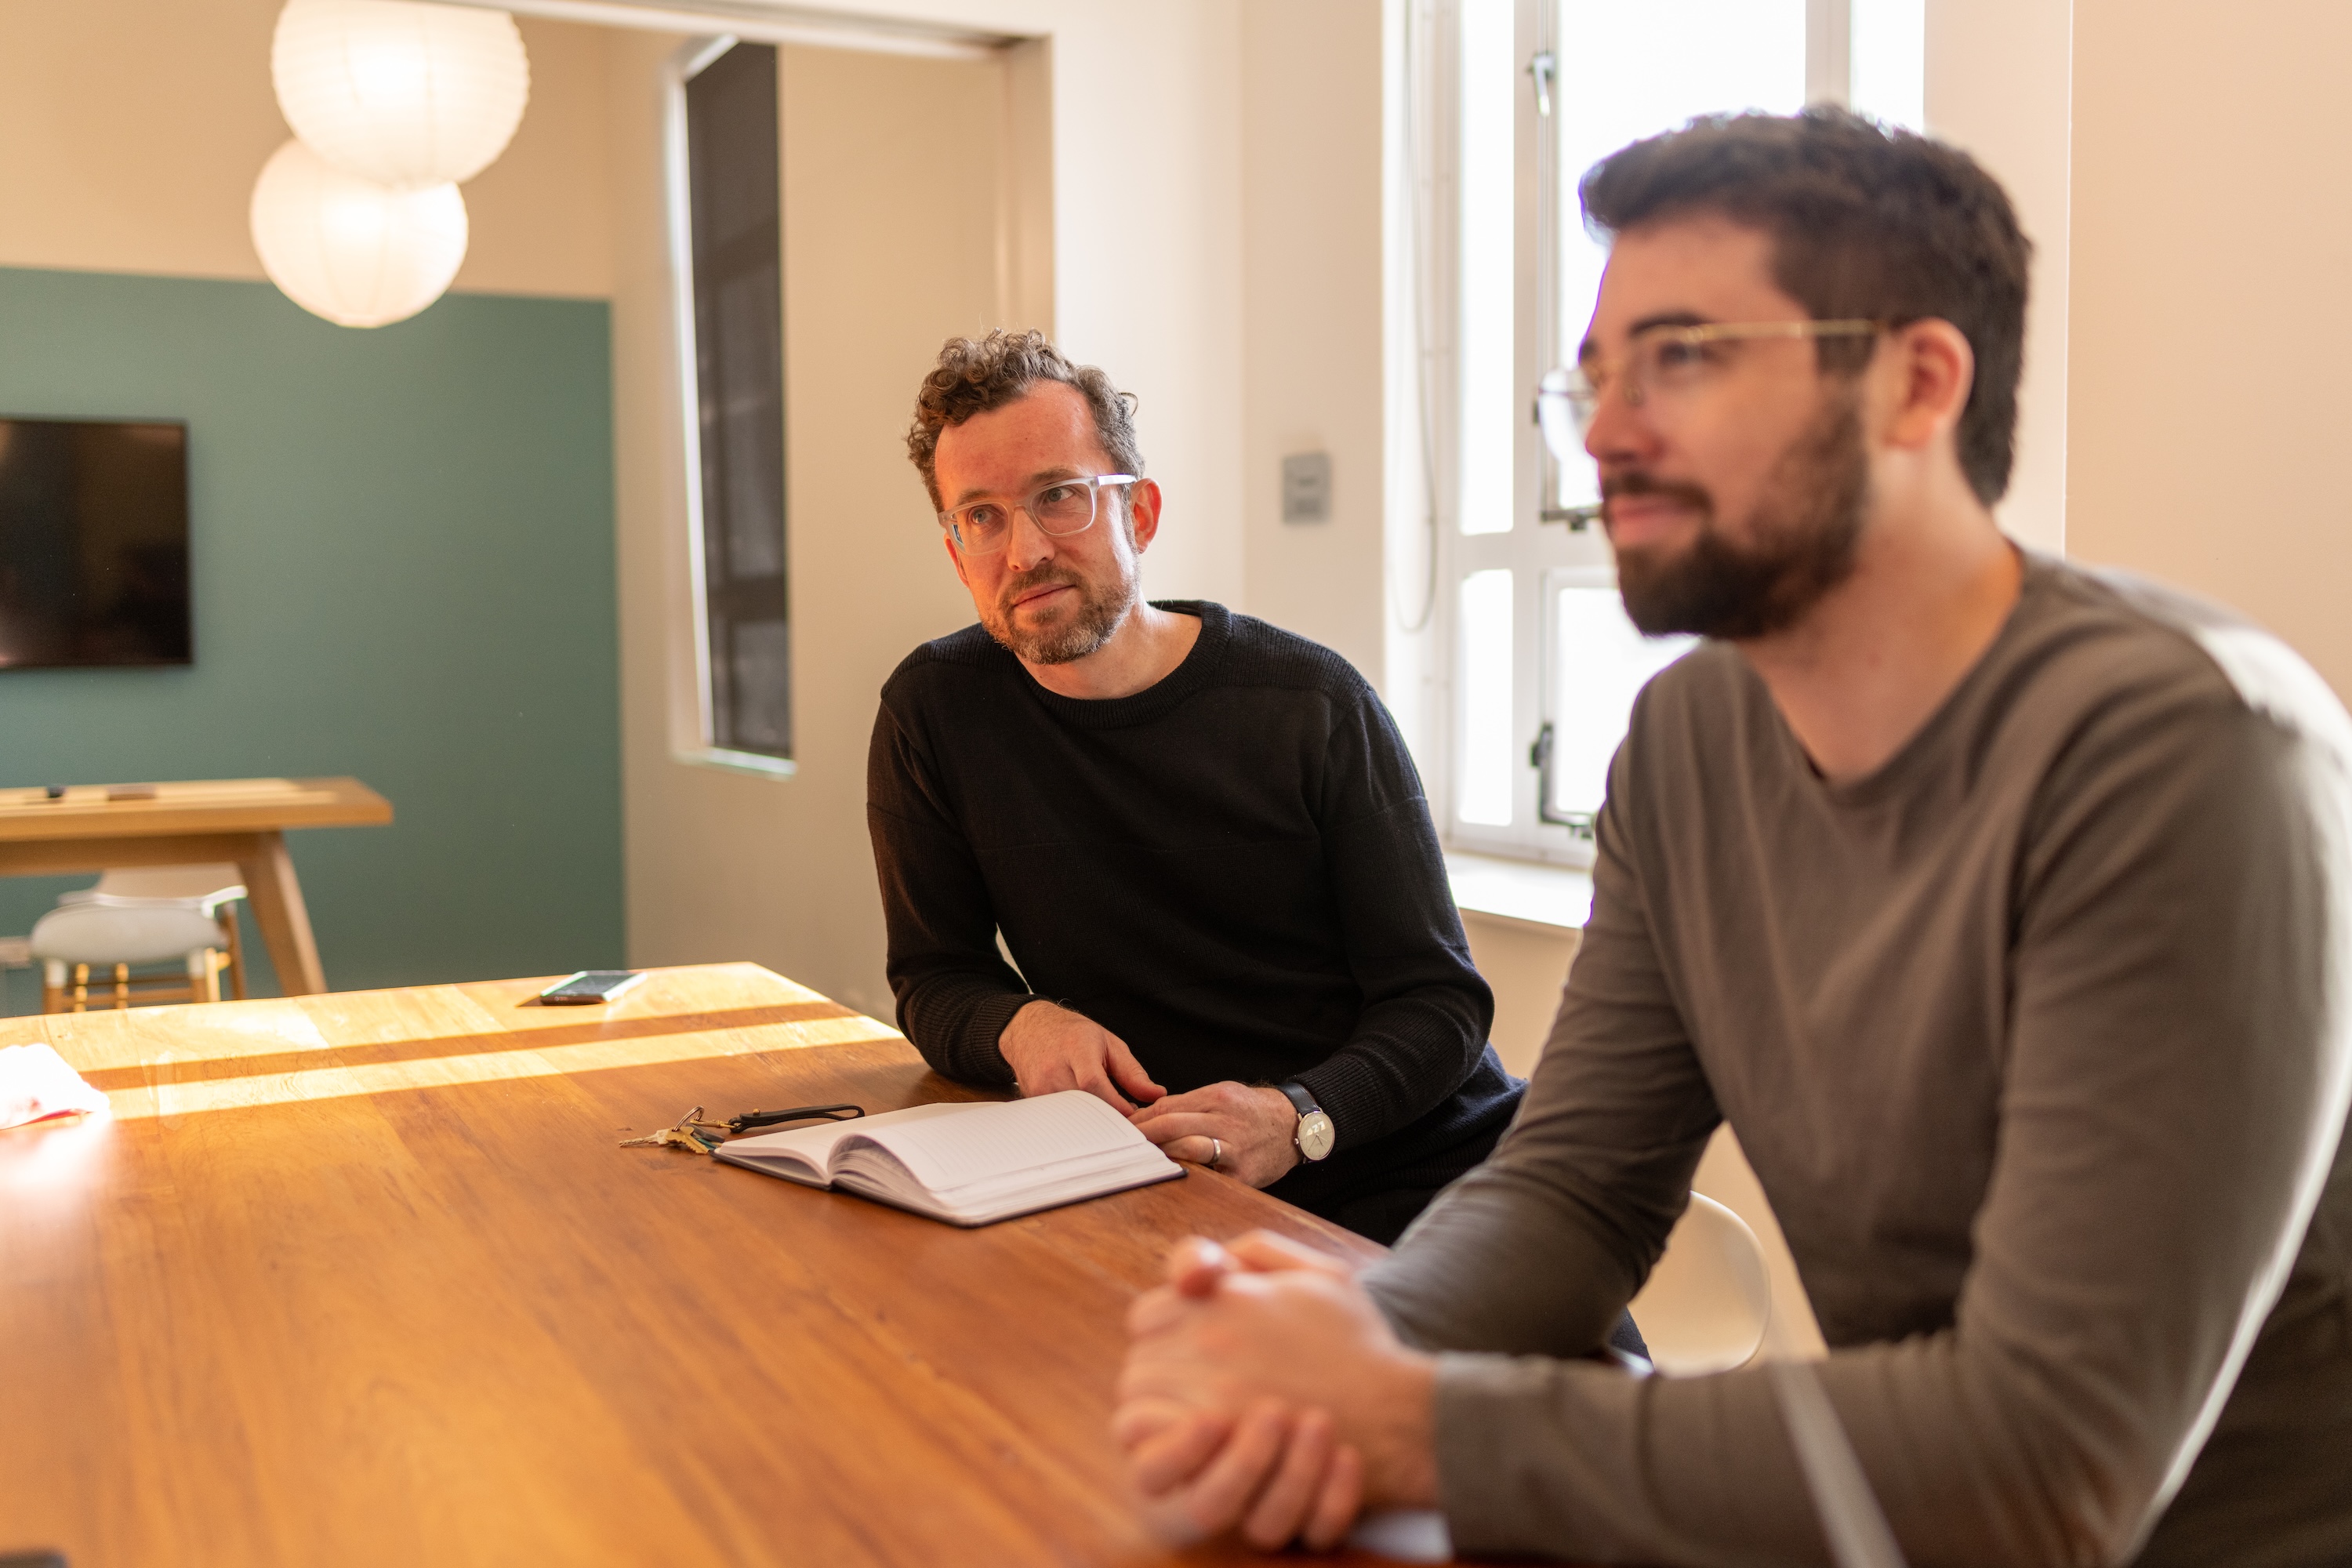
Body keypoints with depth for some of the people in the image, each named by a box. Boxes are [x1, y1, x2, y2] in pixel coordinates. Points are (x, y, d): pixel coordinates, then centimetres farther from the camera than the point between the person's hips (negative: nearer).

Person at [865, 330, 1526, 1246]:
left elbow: (1435, 1000, -3)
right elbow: (934, 976, 11)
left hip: (1430, 1157, -1)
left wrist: (1300, 1117, -23)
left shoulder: (1309, 703, -3)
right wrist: (1023, 1023, -13)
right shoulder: (934, 714, 1)